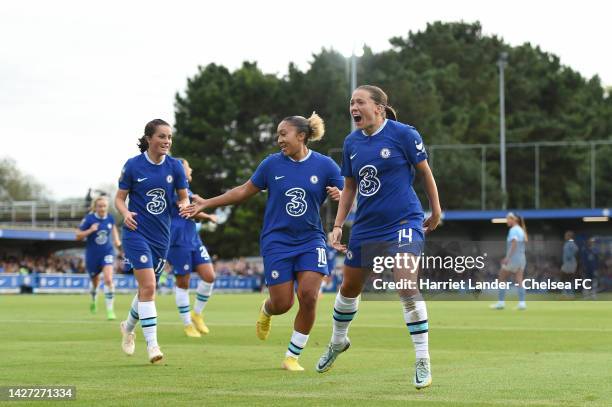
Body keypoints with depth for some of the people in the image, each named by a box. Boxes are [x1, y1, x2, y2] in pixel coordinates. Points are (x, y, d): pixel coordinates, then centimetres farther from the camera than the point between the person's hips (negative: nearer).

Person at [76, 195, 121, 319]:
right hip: (92, 254, -1)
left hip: (107, 252, 1)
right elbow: (78, 236, -9)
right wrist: (90, 230, -25)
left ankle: (110, 309, -17)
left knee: (108, 279, -19)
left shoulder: (110, 218, -3)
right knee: (95, 281, 16)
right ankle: (93, 300, 49)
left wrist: (117, 240, 4)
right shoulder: (89, 218, -12)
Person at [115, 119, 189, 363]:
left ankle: (128, 327, 41)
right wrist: (125, 214, -20)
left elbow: (183, 197, 8)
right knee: (148, 286, -17)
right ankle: (152, 344, -13)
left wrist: (184, 206, -15)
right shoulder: (133, 165, -8)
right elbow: (120, 198, 0)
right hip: (137, 232, -4)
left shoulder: (174, 166, 0)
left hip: (161, 235, 4)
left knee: (147, 288, 14)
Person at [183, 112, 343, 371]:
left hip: (310, 240, 0)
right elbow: (245, 191, 10)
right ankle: (266, 310, 36)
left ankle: (292, 357, 2)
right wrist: (206, 203, 10)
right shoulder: (272, 164, -1)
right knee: (282, 304, -5)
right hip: (277, 241, 0)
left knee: (309, 296, -16)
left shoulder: (324, 165, -4)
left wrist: (340, 195, -23)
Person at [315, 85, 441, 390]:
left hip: (403, 221, -6)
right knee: (349, 288, 17)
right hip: (365, 226, 6)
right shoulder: (351, 142, 5)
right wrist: (338, 225, 8)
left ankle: (423, 362, -10)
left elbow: (425, 171, 0)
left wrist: (435, 211, 7)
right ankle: (337, 342, 44)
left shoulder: (403, 134, -11)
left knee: (406, 285, -21)